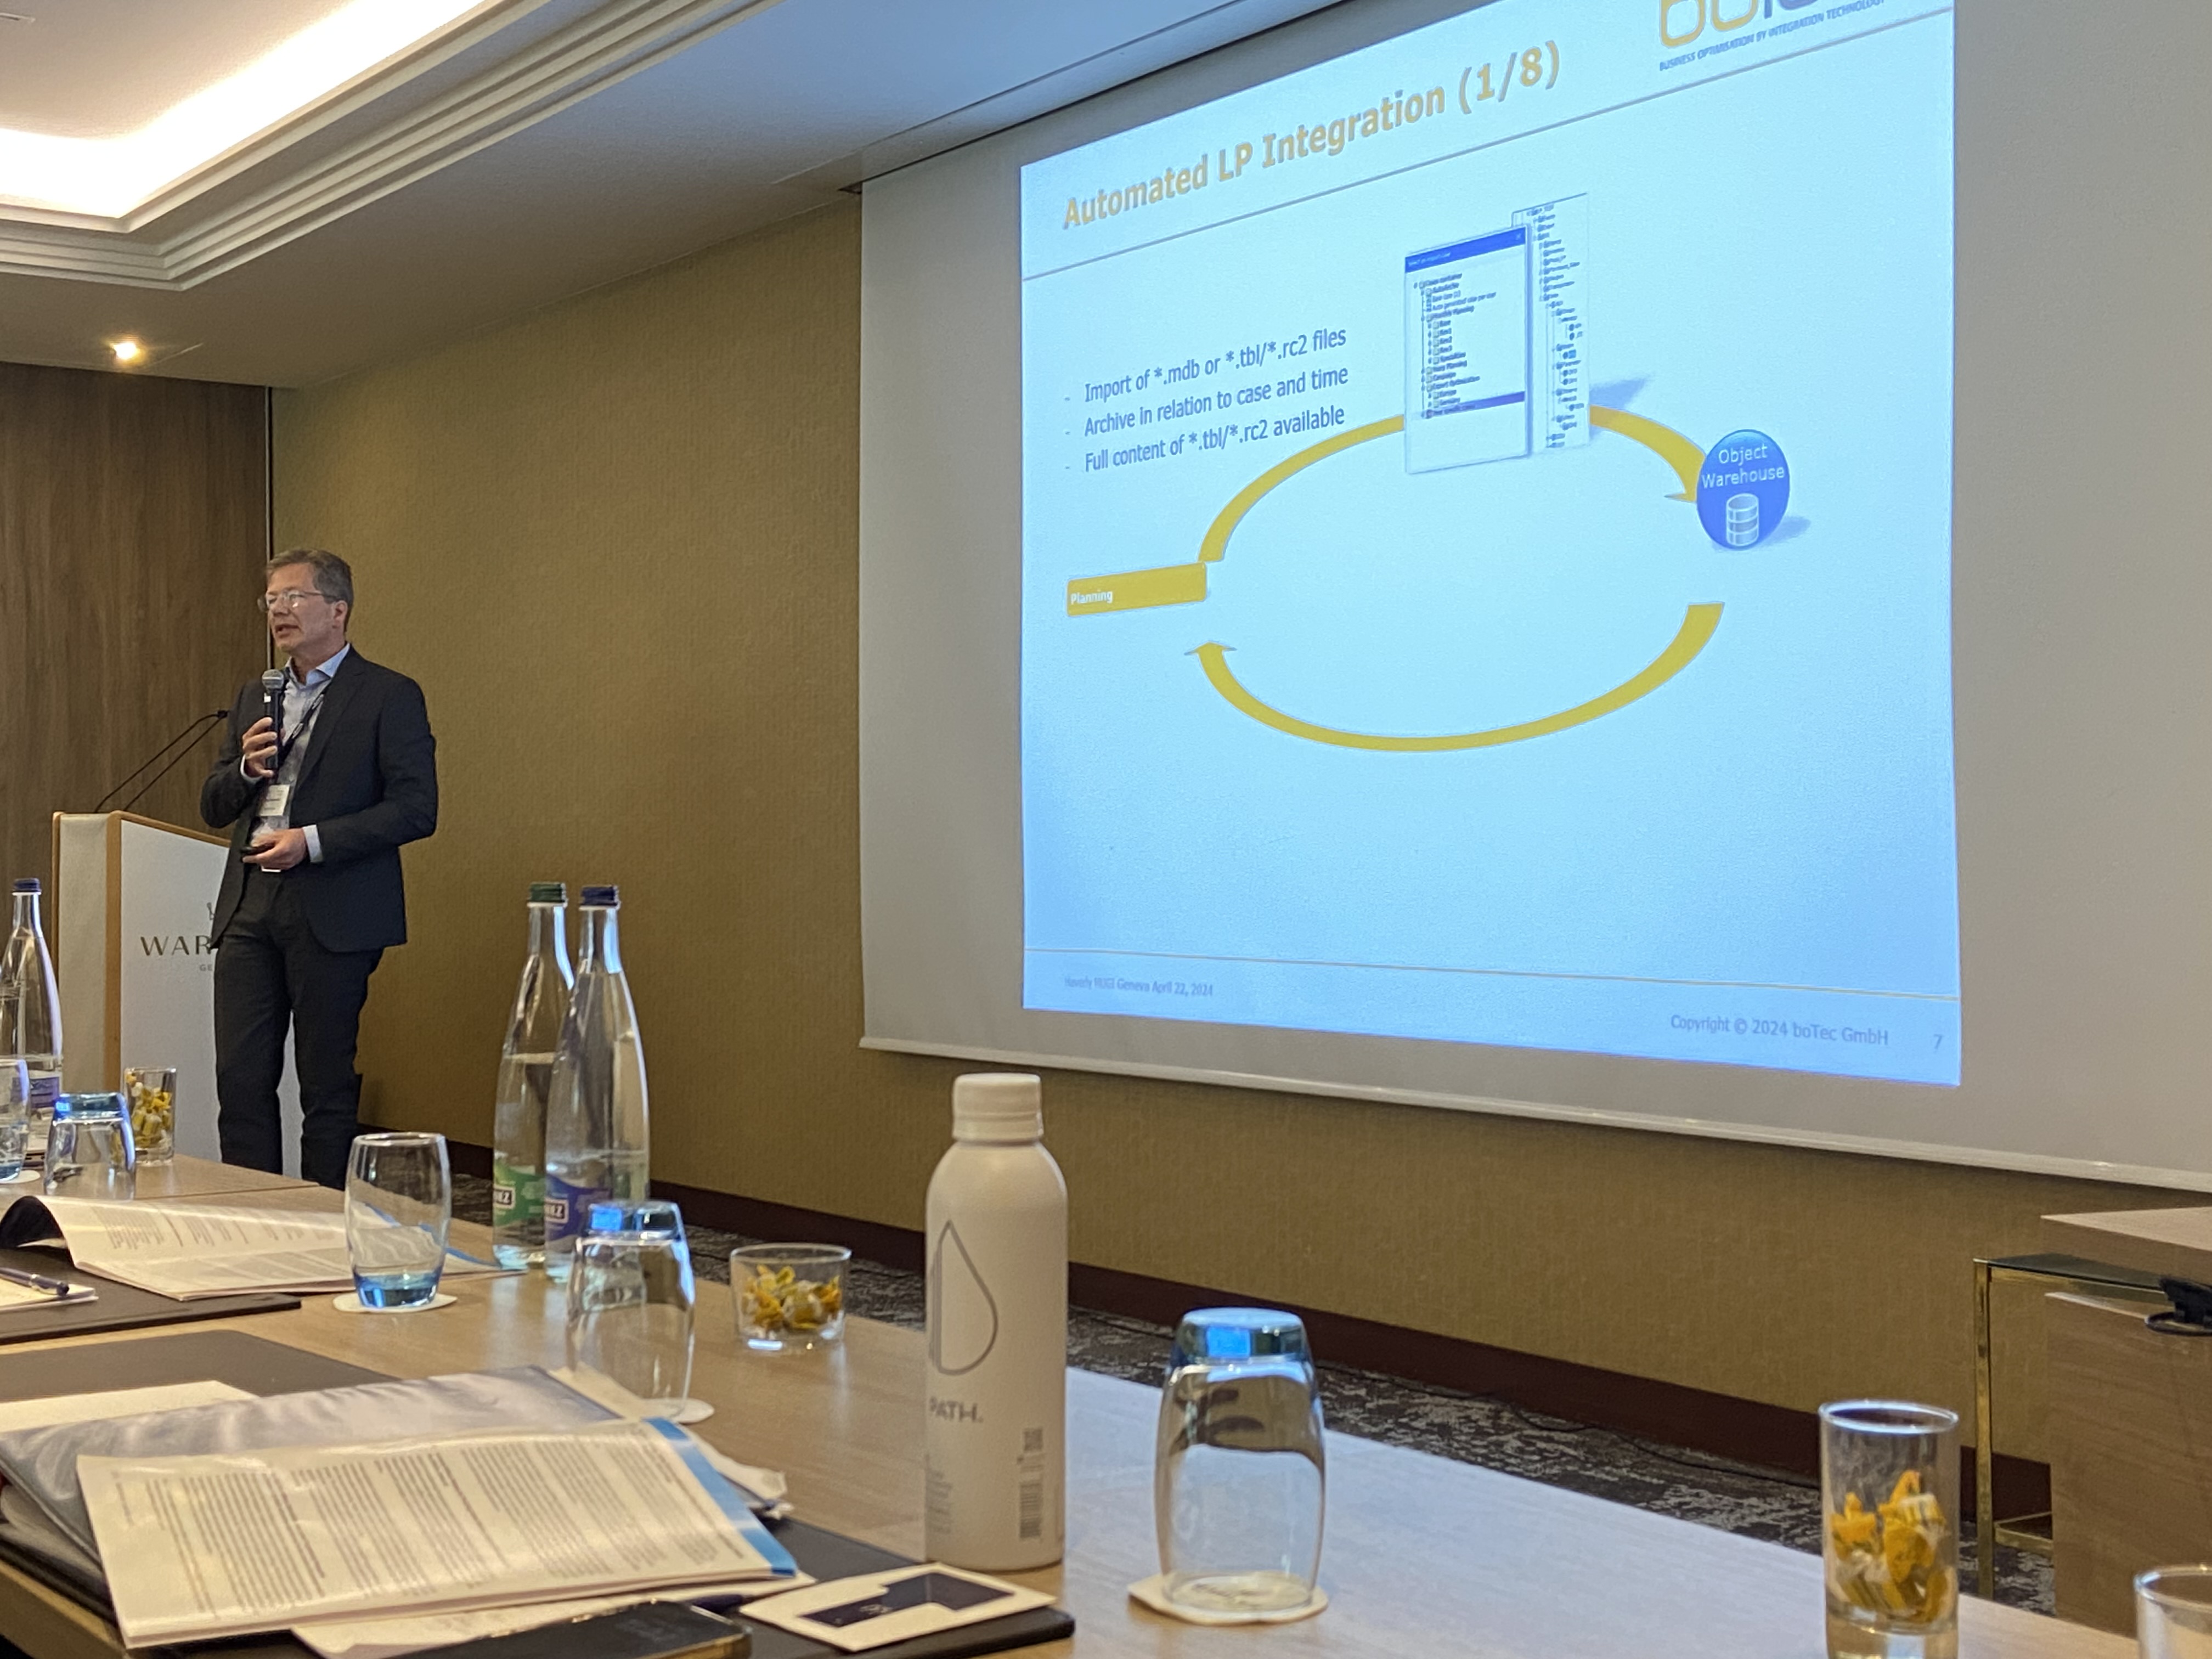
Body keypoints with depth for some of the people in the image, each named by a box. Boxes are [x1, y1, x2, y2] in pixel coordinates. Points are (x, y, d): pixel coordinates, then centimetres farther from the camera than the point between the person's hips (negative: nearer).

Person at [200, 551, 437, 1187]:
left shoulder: (389, 696, -2)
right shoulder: (255, 697, 18)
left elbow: (416, 807, -10)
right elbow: (213, 809, 20)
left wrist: (313, 840, -16)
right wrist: (247, 770, -2)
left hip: (332, 916, -5)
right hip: (249, 908, 6)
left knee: (328, 1087, 1)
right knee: (240, 1080, 2)